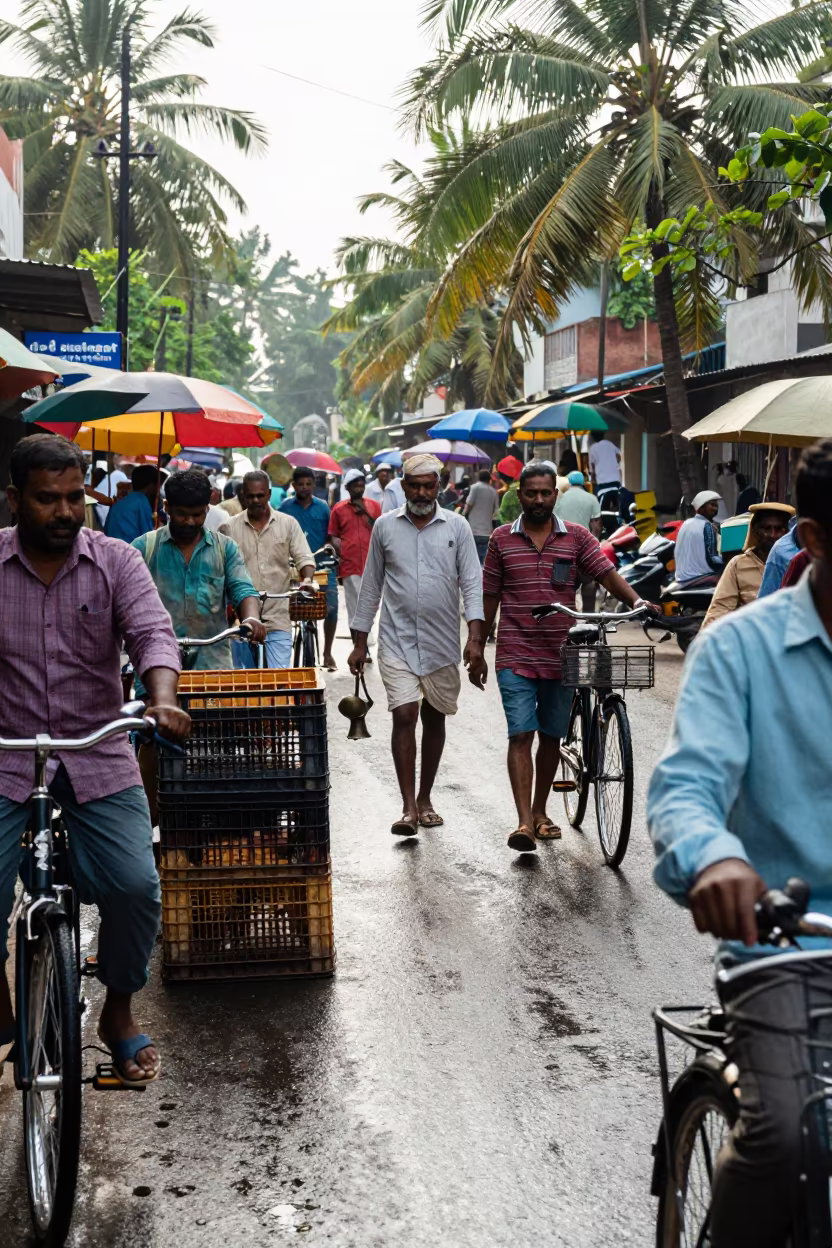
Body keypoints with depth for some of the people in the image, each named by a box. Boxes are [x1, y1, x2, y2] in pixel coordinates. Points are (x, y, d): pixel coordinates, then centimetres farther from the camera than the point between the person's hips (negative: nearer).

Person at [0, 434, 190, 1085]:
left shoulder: (116, 561, -1)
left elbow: (152, 631, -14)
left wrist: (163, 702, -34)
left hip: (97, 754, 0)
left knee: (135, 886, -14)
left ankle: (120, 1012, 14)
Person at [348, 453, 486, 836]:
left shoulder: (457, 527, 2)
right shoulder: (385, 526, 5)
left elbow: (472, 583, -2)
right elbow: (371, 586, 10)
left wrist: (475, 639, -13)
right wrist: (359, 642, 8)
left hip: (442, 642, 1)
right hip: (397, 641, -1)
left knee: (434, 719, 10)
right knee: (404, 716, -11)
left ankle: (424, 799, 24)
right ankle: (408, 808, -12)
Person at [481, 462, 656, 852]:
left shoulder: (577, 537, 4)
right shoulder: (502, 539, 4)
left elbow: (606, 572, -4)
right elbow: (489, 597, 8)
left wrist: (635, 600, -23)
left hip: (560, 656, 2)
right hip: (515, 657, -1)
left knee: (551, 736, 11)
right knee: (520, 736, -10)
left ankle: (540, 812, 26)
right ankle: (524, 822, -14)